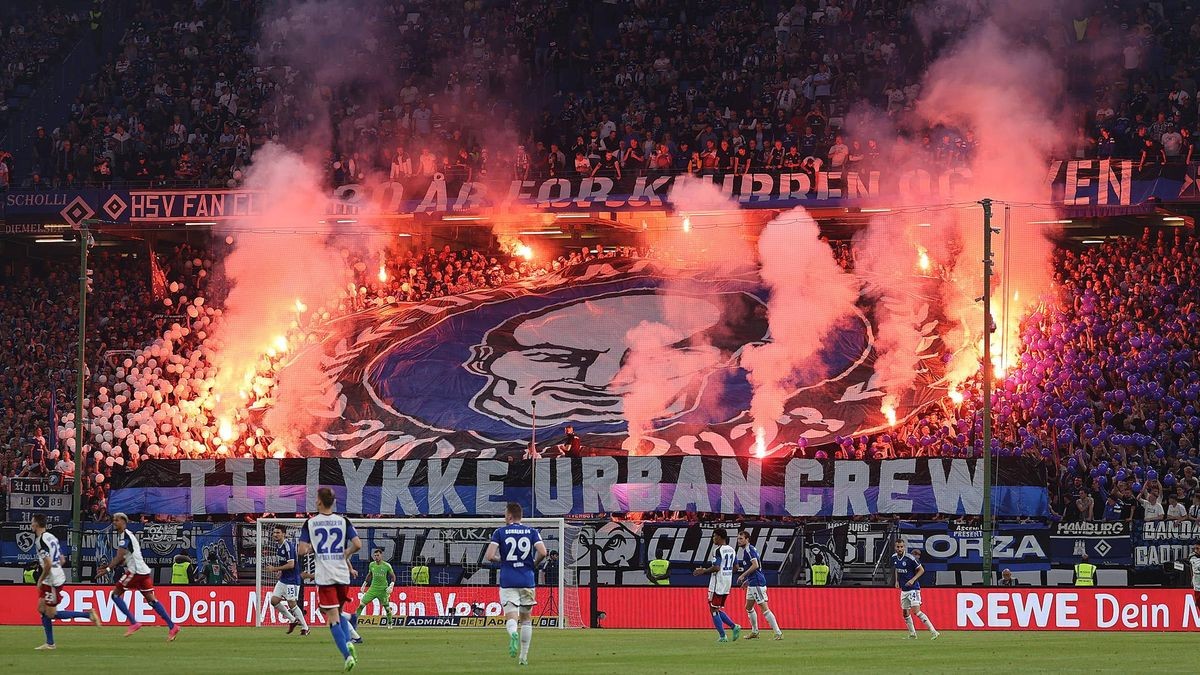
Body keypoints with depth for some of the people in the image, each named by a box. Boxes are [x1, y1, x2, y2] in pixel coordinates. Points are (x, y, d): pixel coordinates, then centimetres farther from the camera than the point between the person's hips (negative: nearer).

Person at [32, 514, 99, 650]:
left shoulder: (41, 541, -18)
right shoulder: (51, 537, 12)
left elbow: (48, 564, -25)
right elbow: (61, 560, 17)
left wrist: (41, 579, -11)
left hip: (53, 581, -10)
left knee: (51, 614, -3)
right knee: (41, 609, 12)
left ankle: (88, 615, -3)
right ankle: (49, 643, 13)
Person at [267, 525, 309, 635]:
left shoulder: (288, 546, -18)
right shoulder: (277, 545, 10)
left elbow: (291, 564, -24)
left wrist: (275, 569, -18)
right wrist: (279, 571, 7)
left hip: (292, 580, -9)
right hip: (283, 580, 9)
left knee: (292, 604, -5)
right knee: (274, 601, 3)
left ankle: (305, 627, 8)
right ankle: (292, 620, 17)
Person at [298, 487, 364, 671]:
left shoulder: (309, 524, -2)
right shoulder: (343, 522, 2)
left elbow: (302, 550, -8)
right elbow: (357, 545, -7)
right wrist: (345, 554, 11)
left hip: (324, 576, -3)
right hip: (342, 575, 3)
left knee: (333, 618, -2)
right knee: (339, 612, 22)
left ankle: (347, 655, -15)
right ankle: (348, 641, -3)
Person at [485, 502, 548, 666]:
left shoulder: (500, 532, 0)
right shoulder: (531, 532, 4)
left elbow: (489, 556, -8)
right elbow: (543, 552, -8)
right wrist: (534, 564, 12)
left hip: (508, 582, -2)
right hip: (527, 581, 2)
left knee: (511, 617, -5)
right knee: (526, 618, 15)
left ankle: (513, 634, -41)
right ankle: (524, 657, 15)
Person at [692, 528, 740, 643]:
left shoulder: (719, 551, -15)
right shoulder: (732, 550, 11)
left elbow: (716, 568, -22)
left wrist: (703, 571, -10)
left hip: (717, 584, -8)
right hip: (727, 584, 8)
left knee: (714, 610, 0)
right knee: (718, 610, 17)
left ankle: (722, 636, -3)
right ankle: (734, 626, 2)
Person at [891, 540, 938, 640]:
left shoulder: (909, 558, -17)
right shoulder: (894, 557, 4)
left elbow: (921, 570, -10)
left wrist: (913, 580, -20)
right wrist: (897, 580, 12)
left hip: (913, 588, -8)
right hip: (904, 589, 8)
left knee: (916, 611, -18)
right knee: (905, 612, 10)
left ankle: (933, 632, -19)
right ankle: (912, 634, 23)